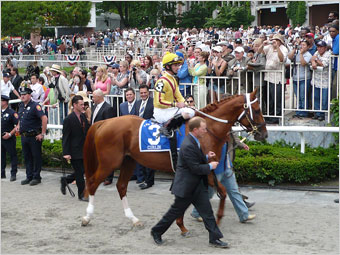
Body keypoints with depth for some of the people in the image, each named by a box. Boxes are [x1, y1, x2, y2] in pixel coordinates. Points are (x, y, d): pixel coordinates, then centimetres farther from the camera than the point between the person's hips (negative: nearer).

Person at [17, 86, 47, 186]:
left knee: (36, 157, 1)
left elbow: (44, 118, -23)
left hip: (34, 136, -8)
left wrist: (43, 134, -23)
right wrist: (18, 125, 10)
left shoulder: (35, 106, -14)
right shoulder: (21, 106, 11)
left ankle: (36, 177, 9)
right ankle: (29, 176, 22)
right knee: (27, 157, 13)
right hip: (24, 136, 8)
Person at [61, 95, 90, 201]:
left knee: (83, 170, 12)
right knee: (79, 173, 0)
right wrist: (66, 153, -18)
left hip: (84, 150, 7)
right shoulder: (68, 119, -13)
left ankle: (65, 180, 32)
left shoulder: (83, 116, 8)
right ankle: (82, 195, 13)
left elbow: (87, 132, 16)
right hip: (75, 152, -7)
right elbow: (65, 137, -14)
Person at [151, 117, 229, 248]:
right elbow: (196, 168, -25)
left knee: (207, 211, 5)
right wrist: (210, 166, -12)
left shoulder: (194, 141, 6)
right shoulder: (188, 146, -26)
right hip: (186, 186, -9)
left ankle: (215, 238, 10)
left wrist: (206, 157, 6)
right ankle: (156, 231, 26)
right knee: (175, 211, 8)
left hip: (198, 185, 9)